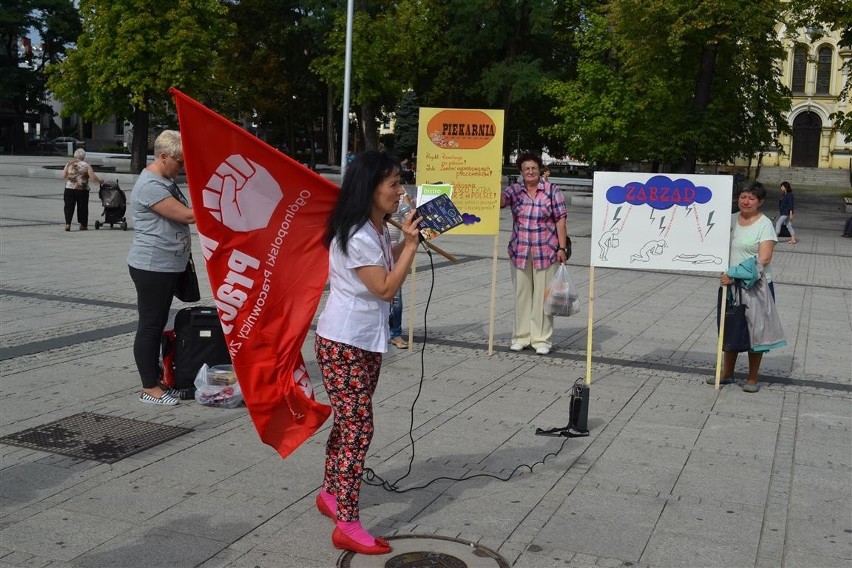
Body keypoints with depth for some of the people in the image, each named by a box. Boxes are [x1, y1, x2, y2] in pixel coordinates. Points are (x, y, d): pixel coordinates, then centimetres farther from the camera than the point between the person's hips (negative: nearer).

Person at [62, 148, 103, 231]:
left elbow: (63, 175, 7)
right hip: (82, 190, -1)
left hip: (69, 189, 1)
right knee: (82, 207, 9)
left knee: (69, 206, 3)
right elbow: (93, 177, -7)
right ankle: (83, 225, 15)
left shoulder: (69, 164, 3)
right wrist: (100, 181, 9)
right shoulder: (87, 165, -3)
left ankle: (67, 224, -9)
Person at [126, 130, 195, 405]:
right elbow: (186, 215, -23)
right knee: (149, 326, -2)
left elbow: (180, 217, 24)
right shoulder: (150, 185, -19)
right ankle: (150, 389, 5)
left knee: (158, 324, 15)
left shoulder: (167, 181, 14)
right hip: (151, 267, -10)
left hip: (168, 265, 10)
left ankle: (155, 377, 24)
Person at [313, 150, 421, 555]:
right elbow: (386, 288, -22)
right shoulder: (356, 236, -23)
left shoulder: (377, 229, 7)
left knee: (348, 423, 18)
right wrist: (411, 242, -19)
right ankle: (347, 526, -3)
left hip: (366, 341, 10)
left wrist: (411, 237, 8)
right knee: (357, 428, -8)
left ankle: (330, 494, 34)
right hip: (343, 344, -10)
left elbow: (389, 262, 22)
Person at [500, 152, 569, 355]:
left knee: (542, 295, 1)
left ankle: (542, 339, 9)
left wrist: (562, 248, -6)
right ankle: (521, 337, 19)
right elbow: (500, 199, -16)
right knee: (522, 293, 9)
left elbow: (560, 221, -1)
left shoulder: (552, 191, 0)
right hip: (520, 252, 2)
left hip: (545, 252, -2)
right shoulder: (515, 191, 4)